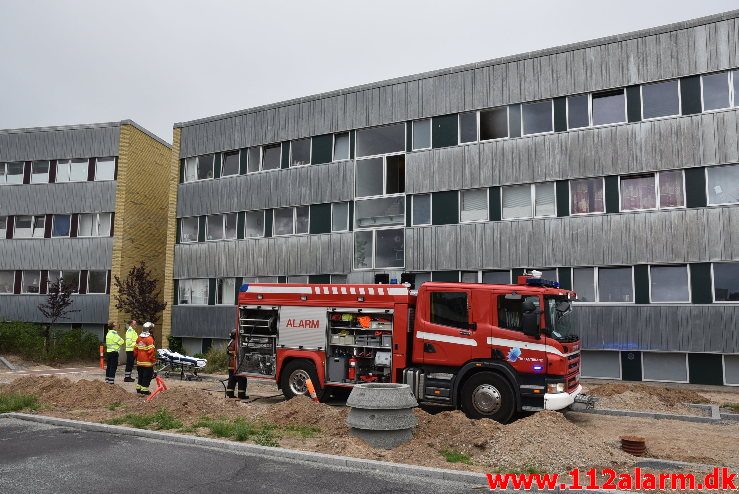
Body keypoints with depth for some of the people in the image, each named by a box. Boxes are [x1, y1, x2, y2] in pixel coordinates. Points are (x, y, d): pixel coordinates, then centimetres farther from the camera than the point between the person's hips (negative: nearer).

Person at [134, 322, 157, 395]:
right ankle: (144, 390, 2)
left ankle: (138, 388, 25)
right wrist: (153, 360, -11)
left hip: (139, 362, 8)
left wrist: (136, 357, 22)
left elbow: (135, 349, 12)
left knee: (141, 375, 19)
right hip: (147, 362, -8)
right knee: (147, 376, 1)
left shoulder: (139, 338, 7)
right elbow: (151, 351, -20)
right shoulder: (149, 339, -18)